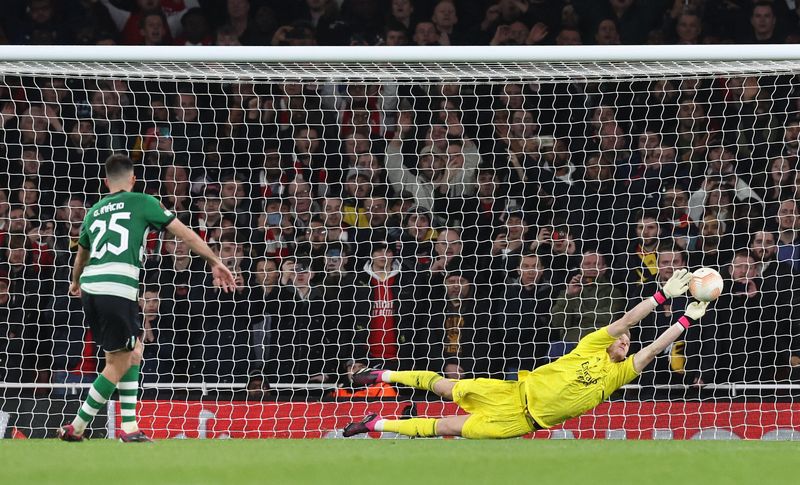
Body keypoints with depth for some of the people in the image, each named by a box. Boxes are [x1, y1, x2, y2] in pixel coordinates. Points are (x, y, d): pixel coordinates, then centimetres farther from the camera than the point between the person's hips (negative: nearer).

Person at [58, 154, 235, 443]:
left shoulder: (94, 211, 23)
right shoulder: (141, 202, 8)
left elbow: (81, 254, 41)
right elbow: (185, 234, 9)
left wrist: (76, 283, 60)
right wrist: (215, 263, 18)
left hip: (90, 289, 6)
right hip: (118, 290, -6)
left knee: (133, 353, 18)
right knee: (118, 365, 4)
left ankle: (129, 427, 12)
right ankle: (76, 428, 4)